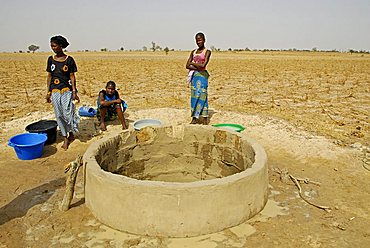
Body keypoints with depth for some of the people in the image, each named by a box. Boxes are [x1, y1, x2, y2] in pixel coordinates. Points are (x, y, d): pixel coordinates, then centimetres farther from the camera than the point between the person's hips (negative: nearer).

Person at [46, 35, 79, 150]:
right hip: (54, 91, 3)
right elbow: (49, 76, 9)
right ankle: (65, 138, 16)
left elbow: (72, 76, -2)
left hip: (66, 90, -3)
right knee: (59, 115, 5)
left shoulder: (69, 60, -2)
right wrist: (48, 92, 6)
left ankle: (71, 133, 19)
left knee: (67, 113, -8)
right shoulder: (51, 59, 7)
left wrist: (74, 91, -6)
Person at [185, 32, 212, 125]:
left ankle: (195, 118, -1)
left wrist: (193, 63, -1)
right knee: (194, 96, 4)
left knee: (200, 96, -6)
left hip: (202, 75, -6)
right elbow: (187, 65, 6)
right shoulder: (193, 52, 14)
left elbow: (203, 65, -14)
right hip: (194, 75, 6)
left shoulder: (207, 52, -1)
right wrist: (197, 67, -8)